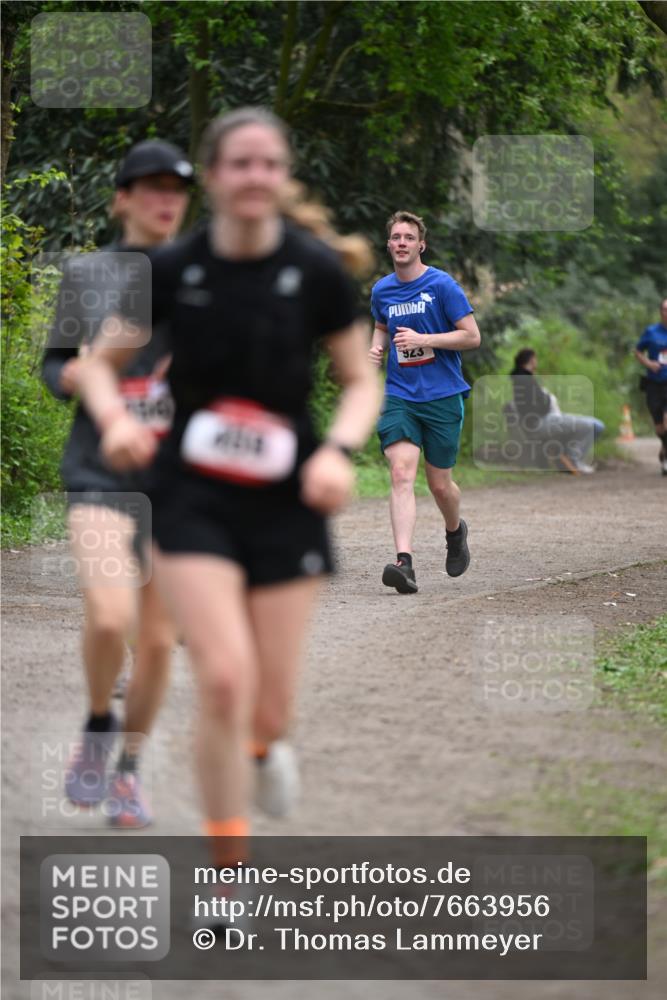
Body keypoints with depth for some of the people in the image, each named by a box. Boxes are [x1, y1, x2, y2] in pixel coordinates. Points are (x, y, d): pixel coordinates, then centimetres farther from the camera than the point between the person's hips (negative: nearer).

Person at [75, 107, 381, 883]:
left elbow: (362, 380, 6)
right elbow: (99, 362, 8)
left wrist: (339, 449, -13)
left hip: (287, 500, 1)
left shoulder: (316, 271, -5)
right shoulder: (172, 270, -4)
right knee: (224, 678, -18)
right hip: (193, 496, -1)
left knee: (269, 709, 2)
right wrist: (115, 418, -13)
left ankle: (260, 747, 43)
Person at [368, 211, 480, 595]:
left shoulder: (443, 285, -7)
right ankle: (404, 562, -27)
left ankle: (455, 531, 41)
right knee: (402, 473, -17)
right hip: (400, 396, 3)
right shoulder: (382, 290, 8)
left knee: (439, 484, 6)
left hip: (443, 396, -3)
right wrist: (378, 347, 6)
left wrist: (423, 340, -17)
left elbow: (472, 336, -8)